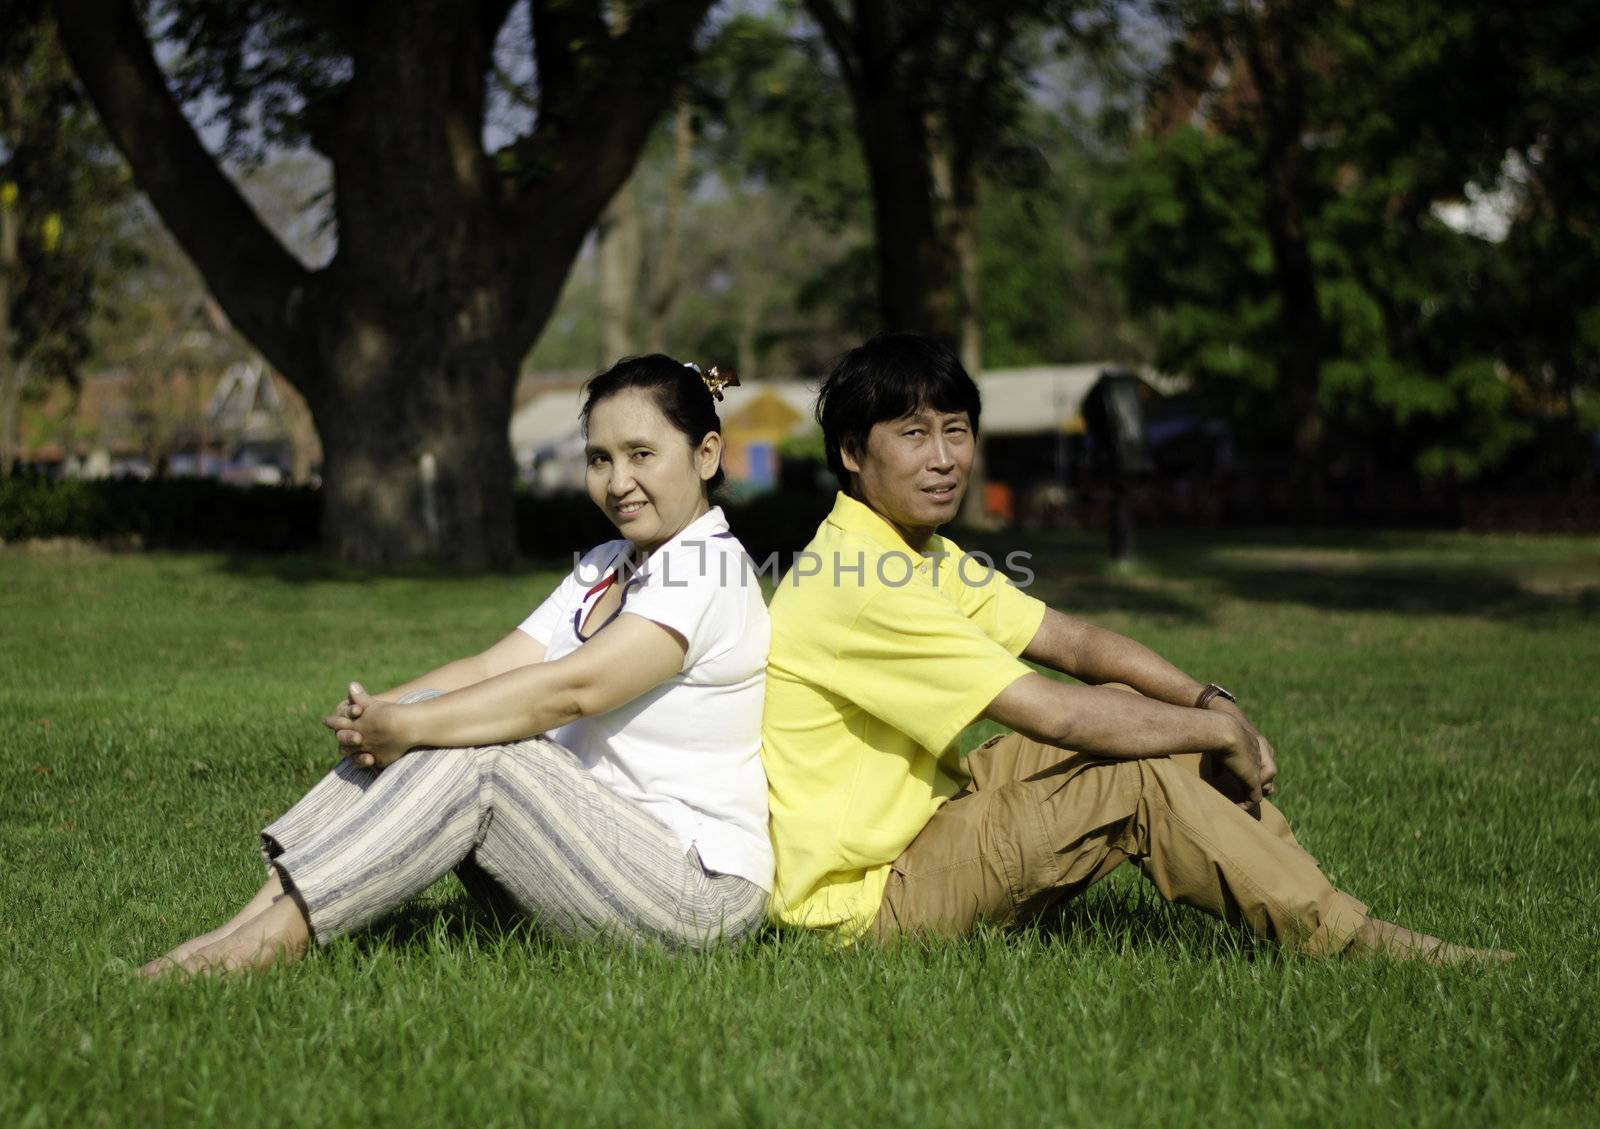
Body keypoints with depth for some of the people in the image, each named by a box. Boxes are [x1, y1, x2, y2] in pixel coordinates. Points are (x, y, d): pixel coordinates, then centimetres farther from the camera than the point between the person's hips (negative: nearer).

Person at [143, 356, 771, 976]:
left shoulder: (710, 573, -11)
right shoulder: (603, 569, 18)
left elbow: (568, 690, -22)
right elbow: (492, 669, 5)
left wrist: (406, 727, -23)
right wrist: (376, 712, -13)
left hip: (700, 890, -8)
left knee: (476, 758, -25)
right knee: (436, 714, -9)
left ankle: (276, 936, -26)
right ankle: (251, 924, -18)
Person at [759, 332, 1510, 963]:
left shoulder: (927, 558, 10)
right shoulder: (861, 587, -23)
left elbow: (1073, 641, 9)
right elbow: (1054, 714, -25)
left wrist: (1209, 702, -8)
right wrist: (1222, 733, -14)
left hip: (918, 826, 10)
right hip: (861, 900, -10)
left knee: (1134, 708, 2)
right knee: (1140, 775, -18)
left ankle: (1299, 903, 2)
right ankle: (1338, 939, -7)